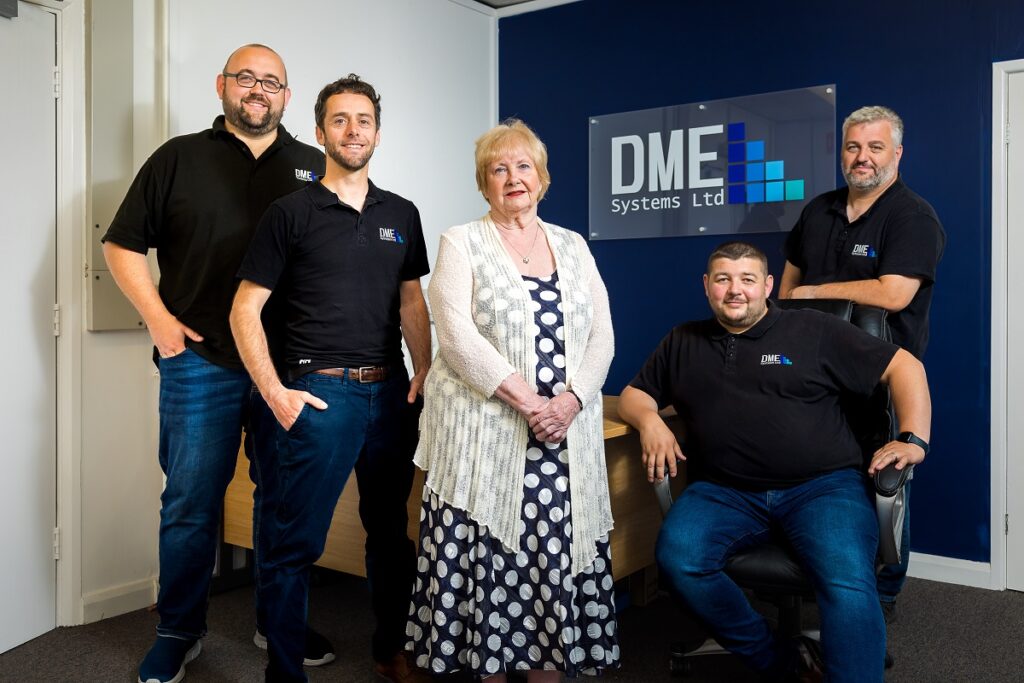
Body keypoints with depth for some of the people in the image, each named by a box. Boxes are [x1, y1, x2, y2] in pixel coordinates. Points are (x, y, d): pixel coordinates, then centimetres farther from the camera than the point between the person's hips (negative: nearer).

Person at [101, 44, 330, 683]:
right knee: (190, 503, 5)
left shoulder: (315, 168, 11)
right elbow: (123, 245, 7)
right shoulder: (179, 159, 6)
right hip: (201, 360, -1)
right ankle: (179, 632, 24)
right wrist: (158, 317, -4)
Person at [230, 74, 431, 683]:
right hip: (320, 392, -4)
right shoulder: (291, 212, -1)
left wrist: (424, 374, 4)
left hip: (391, 393, 5)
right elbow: (245, 310, -2)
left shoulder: (402, 215, 12)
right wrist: (276, 394, -10)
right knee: (294, 542, 1)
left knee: (391, 530, 16)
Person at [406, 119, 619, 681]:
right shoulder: (461, 243, 3)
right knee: (490, 560, -1)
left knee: (556, 556, 4)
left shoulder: (573, 246, 14)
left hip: (567, 439, 3)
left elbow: (601, 336, 7)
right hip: (487, 434, -3)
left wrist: (571, 399, -10)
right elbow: (458, 337, -10)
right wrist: (526, 401, -17)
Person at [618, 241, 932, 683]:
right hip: (723, 492, 2)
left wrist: (913, 439, -3)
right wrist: (649, 420, -1)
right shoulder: (682, 343, 19)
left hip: (821, 486, -2)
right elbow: (633, 395, 23)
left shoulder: (813, 331, 10)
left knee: (849, 584, -30)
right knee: (677, 556, -27)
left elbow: (903, 366, 11)